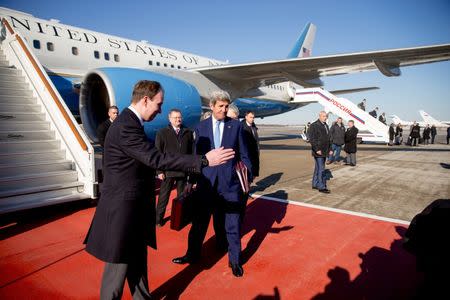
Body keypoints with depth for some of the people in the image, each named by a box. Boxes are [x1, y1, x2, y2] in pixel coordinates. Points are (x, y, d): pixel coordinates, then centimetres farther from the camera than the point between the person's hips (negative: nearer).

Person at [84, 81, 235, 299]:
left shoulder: (129, 122, 9)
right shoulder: (126, 127, -23)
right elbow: (156, 159, -31)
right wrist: (204, 160, -31)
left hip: (134, 208, 10)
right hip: (122, 209, -10)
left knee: (138, 263, 22)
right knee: (119, 267, 8)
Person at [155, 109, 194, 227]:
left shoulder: (188, 132, 4)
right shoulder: (162, 133, -1)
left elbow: (191, 151, 5)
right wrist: (159, 171, -8)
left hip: (184, 170, 2)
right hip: (168, 170, -2)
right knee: (164, 195, 9)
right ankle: (159, 217, 22)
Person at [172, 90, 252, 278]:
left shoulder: (236, 125, 0)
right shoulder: (201, 127, 4)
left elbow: (243, 154, 3)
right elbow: (197, 155, 8)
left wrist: (248, 177, -1)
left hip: (230, 181, -1)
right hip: (207, 180, 2)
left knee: (232, 223, 8)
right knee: (199, 220, 13)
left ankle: (235, 260, 27)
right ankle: (193, 254, 33)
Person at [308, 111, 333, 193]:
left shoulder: (326, 125, 16)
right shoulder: (314, 125, -11)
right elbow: (312, 139, -17)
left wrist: (330, 149, 18)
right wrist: (317, 149, -23)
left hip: (324, 152, 8)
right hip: (318, 152, -8)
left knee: (318, 168, 14)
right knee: (321, 169, -7)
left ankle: (315, 184, 23)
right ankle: (321, 187, -1)